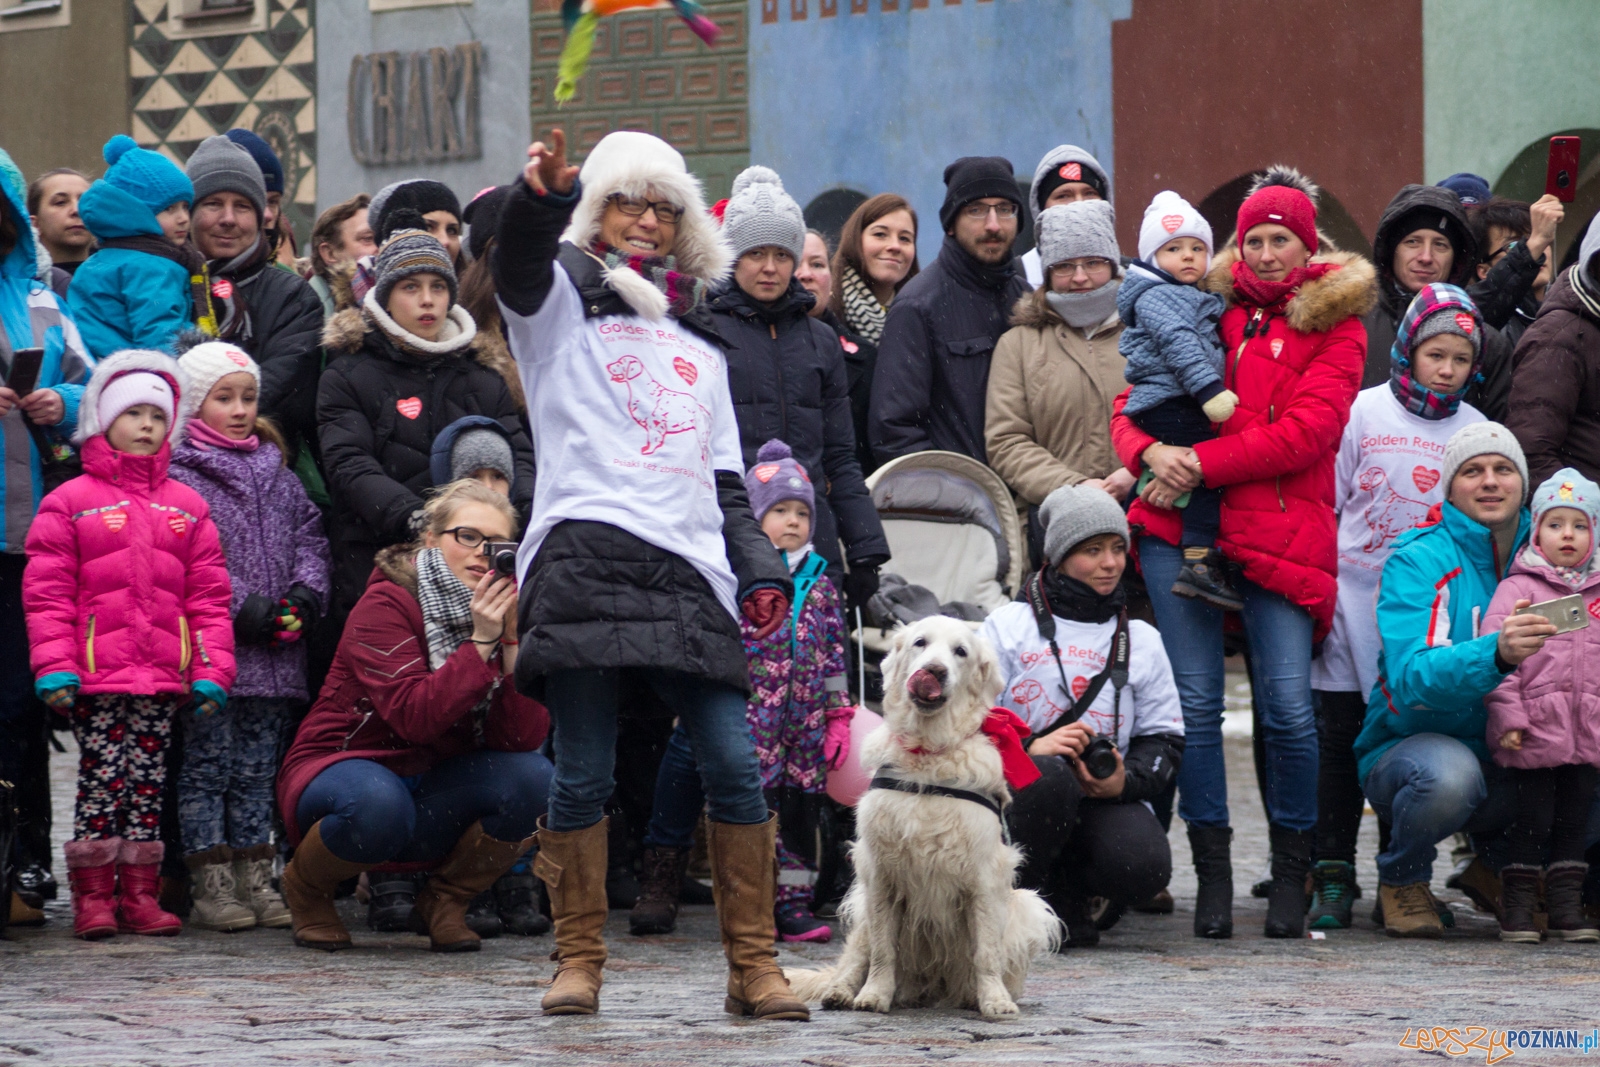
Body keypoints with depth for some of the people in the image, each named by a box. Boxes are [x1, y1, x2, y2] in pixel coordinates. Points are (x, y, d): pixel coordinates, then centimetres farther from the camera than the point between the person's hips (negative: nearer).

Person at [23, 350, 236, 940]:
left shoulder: (187, 507, 14)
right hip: (96, 678, -3)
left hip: (163, 679, 3)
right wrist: (55, 668, -8)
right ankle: (93, 897, 2)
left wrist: (211, 670, 5)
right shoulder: (70, 503, 3)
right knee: (100, 780, -4)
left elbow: (209, 596, 13)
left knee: (148, 784, 6)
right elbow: (46, 592, 0)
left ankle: (139, 895, 11)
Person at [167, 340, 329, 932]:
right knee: (208, 762, -2)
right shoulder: (179, 476, -5)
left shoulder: (275, 472, 16)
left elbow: (310, 534, 16)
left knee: (258, 767, 10)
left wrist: (306, 593, -2)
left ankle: (256, 879, 15)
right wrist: (243, 607, -18)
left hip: (273, 656, 6)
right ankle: (211, 887, 1)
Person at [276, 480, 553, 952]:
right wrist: (481, 641, -31)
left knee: (532, 779, -22)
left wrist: (512, 640, -22)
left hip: (433, 797, 5)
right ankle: (306, 886, -5)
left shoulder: (501, 610, 0)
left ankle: (445, 901, 1)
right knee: (378, 804, -40)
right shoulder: (386, 606, -15)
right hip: (343, 767, -5)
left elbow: (524, 736, -13)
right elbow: (416, 716, -30)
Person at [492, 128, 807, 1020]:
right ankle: (579, 961, 4)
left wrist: (759, 567, 13)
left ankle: (754, 965, 0)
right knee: (585, 774, -6)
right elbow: (519, 259, -10)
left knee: (735, 764, -6)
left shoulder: (700, 341, 29)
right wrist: (542, 194, -32)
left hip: (688, 568, 4)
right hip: (586, 553, -4)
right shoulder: (563, 300, 14)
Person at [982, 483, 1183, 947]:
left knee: (1144, 867, -29)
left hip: (1106, 799, 3)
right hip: (1015, 792, -2)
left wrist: (1125, 781, -9)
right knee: (1048, 776, -39)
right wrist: (1030, 747, -20)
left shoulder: (1141, 639, 17)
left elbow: (1166, 740, 13)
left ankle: (1064, 892, 6)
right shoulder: (1009, 626, 8)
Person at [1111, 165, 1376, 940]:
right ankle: (1211, 871, 6)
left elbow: (1303, 434, -6)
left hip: (1279, 534, -2)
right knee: (1196, 701, -2)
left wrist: (1200, 463, -12)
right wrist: (1152, 453, -10)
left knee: (1288, 706, -9)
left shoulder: (1336, 327, 7)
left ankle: (1291, 869, 8)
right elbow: (1133, 403, 13)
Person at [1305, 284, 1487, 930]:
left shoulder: (1474, 428, 7)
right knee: (1340, 735, 1)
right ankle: (1333, 880, 7)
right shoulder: (1367, 410, 2)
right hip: (1357, 588, -1)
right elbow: (1331, 498, 5)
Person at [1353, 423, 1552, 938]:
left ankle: (1499, 860, 10)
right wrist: (1495, 654, -47)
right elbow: (1412, 678, -27)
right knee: (1449, 773, -39)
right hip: (1409, 746, -5)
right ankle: (1402, 878, -4)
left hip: (1508, 762, 5)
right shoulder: (1418, 561, -13)